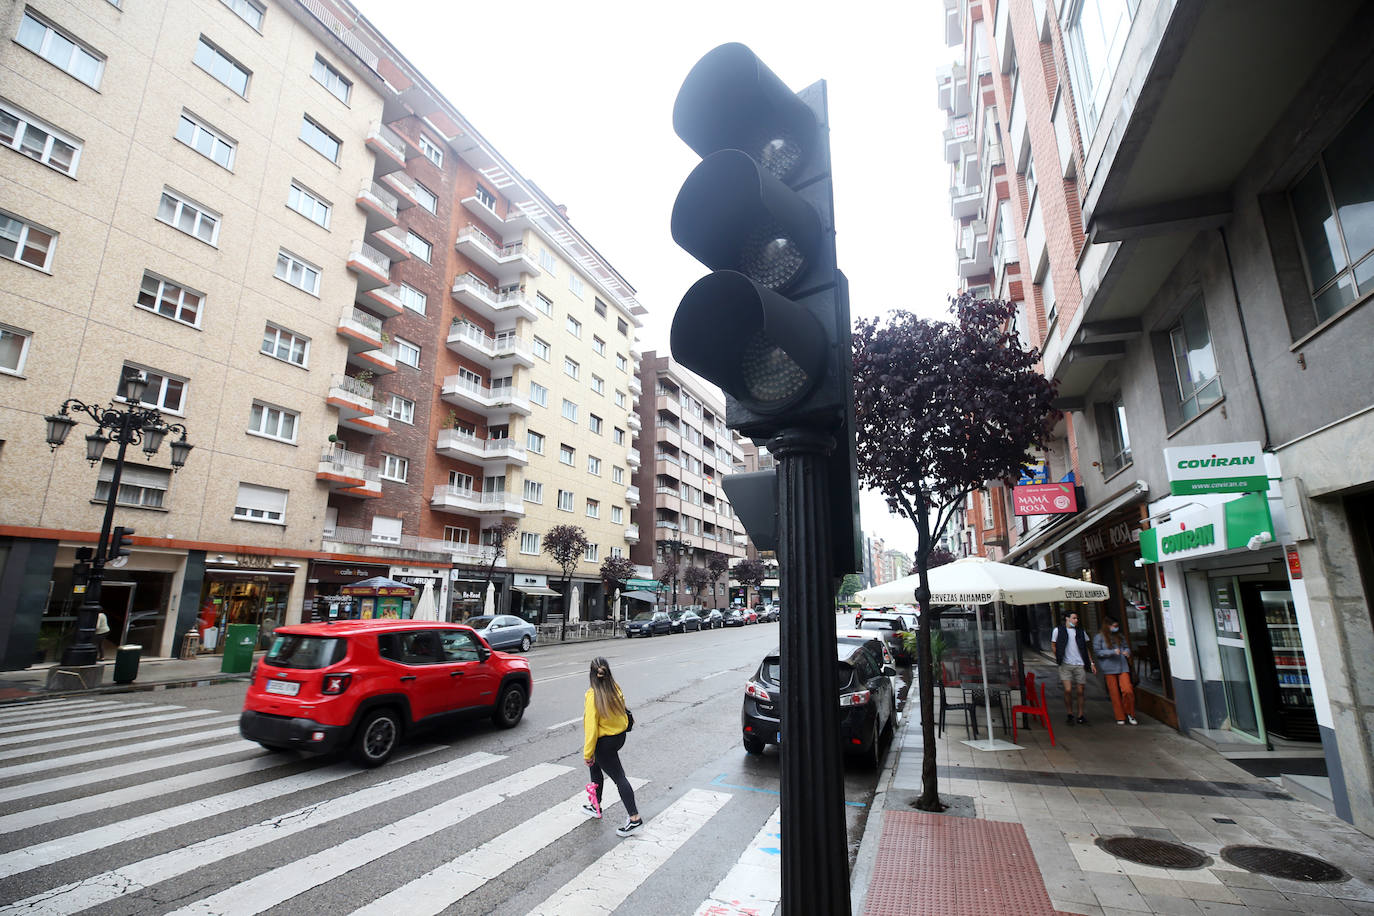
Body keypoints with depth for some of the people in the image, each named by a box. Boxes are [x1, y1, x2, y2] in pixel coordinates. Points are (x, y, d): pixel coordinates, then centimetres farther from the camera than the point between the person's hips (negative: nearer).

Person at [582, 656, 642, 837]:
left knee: (619, 778, 3)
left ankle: (634, 818, 7)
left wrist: (587, 753, -14)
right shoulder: (616, 689, -8)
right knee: (595, 766, 27)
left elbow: (591, 726, -23)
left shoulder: (592, 695, -26)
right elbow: (622, 709, 6)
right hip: (620, 736, 7)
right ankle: (596, 806, 39)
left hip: (604, 742, -7)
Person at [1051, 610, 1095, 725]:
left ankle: (1081, 715, 17)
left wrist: (1091, 662, 12)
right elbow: (1054, 647, 9)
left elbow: (1086, 648, 18)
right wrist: (1058, 659, 2)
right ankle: (1069, 714, 7)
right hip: (1066, 665, -3)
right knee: (1068, 689, -11)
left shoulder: (1080, 632, 11)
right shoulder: (1058, 630, 2)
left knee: (1080, 691, 3)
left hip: (1080, 665, 3)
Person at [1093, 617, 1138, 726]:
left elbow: (1126, 646, 21)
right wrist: (1112, 652, -15)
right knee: (1115, 693, 2)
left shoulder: (1120, 636, 13)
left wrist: (1127, 652, -2)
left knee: (1128, 691, -9)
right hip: (1110, 669, -3)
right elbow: (1097, 651, -6)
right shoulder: (1099, 637, -1)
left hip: (1123, 667, 3)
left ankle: (1130, 714, 12)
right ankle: (1120, 718, 14)